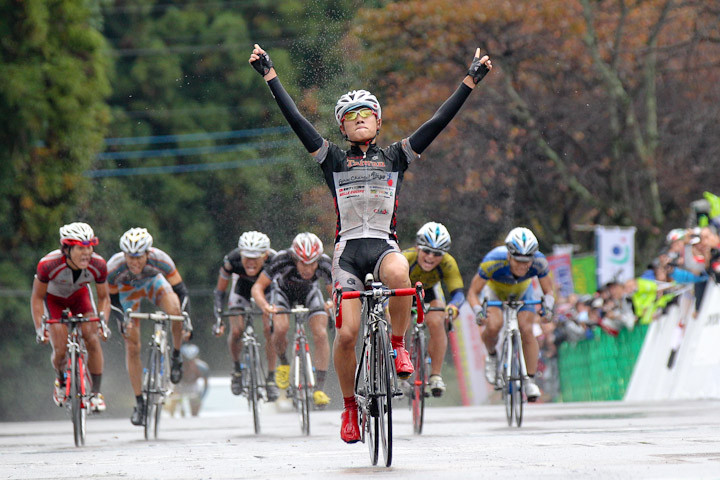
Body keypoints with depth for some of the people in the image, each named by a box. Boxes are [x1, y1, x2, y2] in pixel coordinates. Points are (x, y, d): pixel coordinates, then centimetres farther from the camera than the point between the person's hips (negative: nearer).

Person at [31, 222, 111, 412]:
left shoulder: (98, 265, -29)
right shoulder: (48, 264, -37)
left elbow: (104, 297, -12)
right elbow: (37, 298, -20)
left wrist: (103, 323, -27)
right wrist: (39, 328, -29)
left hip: (79, 295, 2)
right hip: (53, 298, -2)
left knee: (93, 339, -20)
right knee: (61, 350, -13)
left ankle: (96, 392, -6)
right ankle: (60, 380, 21)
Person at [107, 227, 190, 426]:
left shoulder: (159, 259, -37)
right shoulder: (114, 267, -35)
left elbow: (180, 290, -27)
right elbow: (112, 297, -17)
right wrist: (122, 319, -30)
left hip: (153, 281, 0)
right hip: (127, 289, 0)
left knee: (176, 311, -33)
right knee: (132, 346, -7)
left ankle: (176, 357, -6)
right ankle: (139, 403, 4)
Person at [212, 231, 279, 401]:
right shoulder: (232, 261, -37)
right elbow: (219, 291, -23)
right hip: (242, 287, 1)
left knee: (270, 329, -18)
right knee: (236, 331, -14)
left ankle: (271, 379, -3)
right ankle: (236, 369, 15)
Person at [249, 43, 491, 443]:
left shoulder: (396, 157, 12)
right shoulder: (334, 159, 11)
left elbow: (439, 122, 8)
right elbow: (296, 120, 6)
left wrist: (471, 81, 4)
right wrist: (270, 75, 3)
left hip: (384, 244, 0)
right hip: (348, 248, 0)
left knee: (399, 274, -37)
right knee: (347, 334, -11)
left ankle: (398, 343, -13)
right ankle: (350, 406, 9)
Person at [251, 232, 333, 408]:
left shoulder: (324, 264, -33)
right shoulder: (282, 260, -38)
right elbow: (258, 287, -30)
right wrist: (265, 306, -50)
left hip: (309, 292, 1)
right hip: (283, 290, -1)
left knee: (321, 334, -17)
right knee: (281, 328, -27)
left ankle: (319, 389, -10)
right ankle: (283, 363, 4)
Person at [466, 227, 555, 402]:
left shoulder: (539, 262, -34)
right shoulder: (493, 261, -40)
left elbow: (548, 291, -18)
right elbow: (473, 292, -27)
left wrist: (548, 303, -40)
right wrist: (478, 310, -46)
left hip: (522, 290, 1)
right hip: (495, 289, -1)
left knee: (526, 330, -17)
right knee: (493, 326, -25)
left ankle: (530, 381, -4)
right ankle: (492, 355, 7)